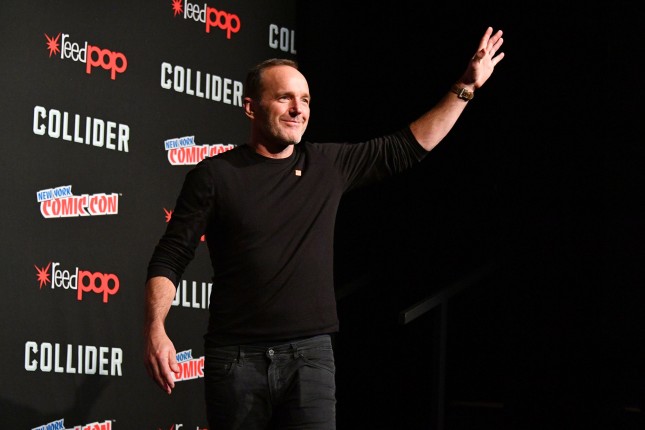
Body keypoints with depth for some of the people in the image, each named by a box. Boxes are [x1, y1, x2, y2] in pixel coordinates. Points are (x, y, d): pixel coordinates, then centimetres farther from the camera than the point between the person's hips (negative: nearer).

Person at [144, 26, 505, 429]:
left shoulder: (330, 165, 8)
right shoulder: (214, 175, -2)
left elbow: (408, 148, 15)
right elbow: (170, 259, -2)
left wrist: (466, 87, 13)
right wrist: (156, 331, -17)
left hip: (310, 355, 2)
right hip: (236, 358, -2)